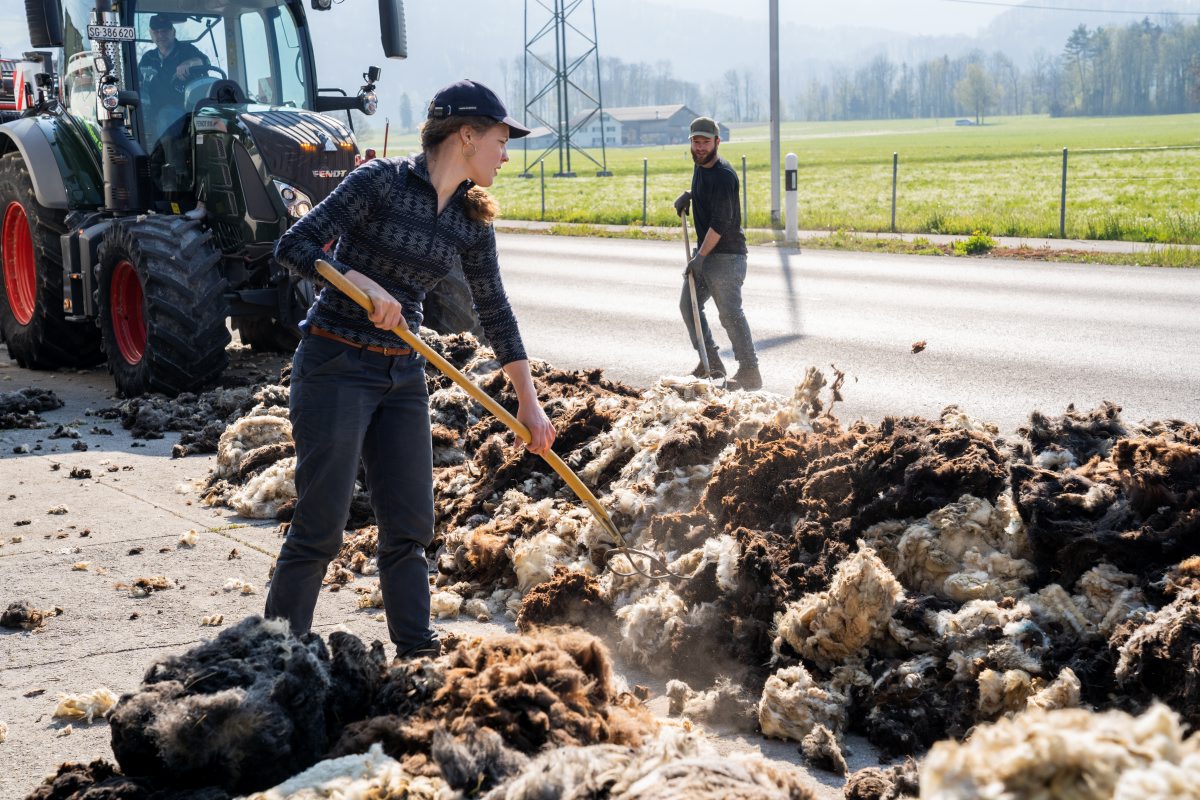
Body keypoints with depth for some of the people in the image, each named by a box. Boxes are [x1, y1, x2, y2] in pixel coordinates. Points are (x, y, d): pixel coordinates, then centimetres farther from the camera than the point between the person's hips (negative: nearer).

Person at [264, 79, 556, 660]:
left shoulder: (472, 221, 5)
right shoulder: (381, 181, -12)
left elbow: (494, 312, 13)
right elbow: (293, 247, -15)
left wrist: (529, 403, 14)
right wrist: (362, 284, -29)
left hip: (403, 375, 6)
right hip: (335, 366, -6)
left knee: (410, 525, 8)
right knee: (320, 526, -5)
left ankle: (416, 652, 19)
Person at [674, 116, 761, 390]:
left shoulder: (723, 175, -19)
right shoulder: (700, 165, 10)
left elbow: (721, 222, -23)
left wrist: (700, 256, -23)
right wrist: (688, 195, 14)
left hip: (726, 255, -10)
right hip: (704, 251, 10)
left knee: (730, 313, -12)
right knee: (688, 305, 13)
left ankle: (750, 373, -8)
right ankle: (711, 363, 21)